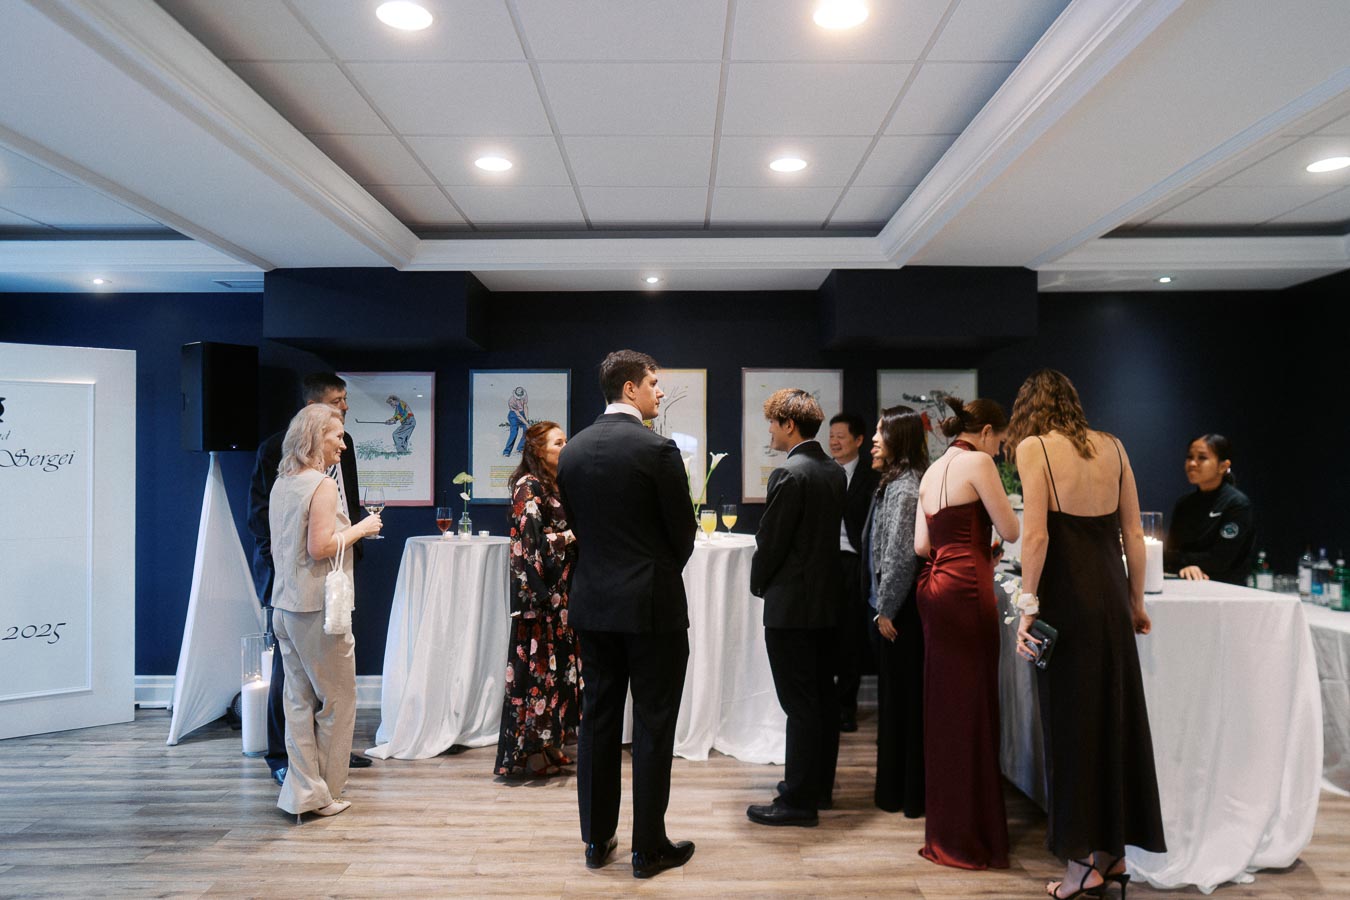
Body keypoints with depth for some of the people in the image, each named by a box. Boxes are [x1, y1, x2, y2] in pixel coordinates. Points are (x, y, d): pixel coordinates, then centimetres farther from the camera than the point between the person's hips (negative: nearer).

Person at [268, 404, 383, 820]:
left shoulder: (281, 484, 11)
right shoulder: (323, 485, -15)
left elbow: (278, 547, 17)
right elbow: (321, 548, -21)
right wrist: (360, 529, -9)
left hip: (285, 605, 8)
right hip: (317, 608, -8)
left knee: (299, 700, 12)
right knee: (338, 698, 5)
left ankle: (303, 792, 18)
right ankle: (322, 793, 13)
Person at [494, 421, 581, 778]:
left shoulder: (554, 485, 15)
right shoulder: (529, 486, -12)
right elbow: (531, 542, -19)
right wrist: (575, 533, -13)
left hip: (559, 590, 9)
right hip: (538, 592, -9)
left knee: (556, 663, 11)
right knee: (537, 665, -3)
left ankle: (548, 745, 20)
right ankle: (529, 752, 8)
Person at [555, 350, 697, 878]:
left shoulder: (571, 451, 4)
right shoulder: (657, 449, -14)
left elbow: (578, 525, 9)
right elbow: (683, 533, -8)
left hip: (593, 602, 6)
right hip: (652, 605, -6)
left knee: (598, 719, 14)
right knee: (653, 727, 5)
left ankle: (597, 839, 26)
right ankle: (649, 848, 16)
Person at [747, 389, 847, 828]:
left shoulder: (788, 474, -18)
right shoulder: (836, 473, 8)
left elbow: (770, 540, -16)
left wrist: (759, 585, 2)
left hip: (790, 604, -9)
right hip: (828, 599, 9)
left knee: (799, 704, -2)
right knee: (823, 697, 16)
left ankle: (799, 800, 8)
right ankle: (821, 785, 28)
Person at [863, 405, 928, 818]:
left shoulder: (905, 487, -18)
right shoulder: (894, 483, 12)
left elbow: (901, 556, -21)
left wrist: (886, 610, -15)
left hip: (899, 613, -10)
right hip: (891, 607, 10)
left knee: (902, 699, 2)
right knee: (896, 697, 17)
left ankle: (906, 794, 17)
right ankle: (896, 787, 30)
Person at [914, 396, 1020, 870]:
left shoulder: (933, 471, 16)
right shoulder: (977, 462, -7)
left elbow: (922, 545, 12)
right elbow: (1010, 530, -6)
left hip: (935, 584, 8)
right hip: (966, 588, -8)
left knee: (943, 706, 15)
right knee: (971, 708, 0)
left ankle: (944, 827, 27)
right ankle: (968, 837, 10)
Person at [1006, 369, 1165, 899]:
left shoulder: (1033, 446, -5)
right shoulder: (1111, 446, 10)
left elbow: (1036, 534, -14)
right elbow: (1133, 533, 10)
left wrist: (1028, 606, -10)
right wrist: (1136, 601, 18)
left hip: (1065, 593, -5)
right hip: (1110, 592, 5)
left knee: (1071, 720, 3)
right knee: (1114, 716, 14)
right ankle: (1113, 851, 26)